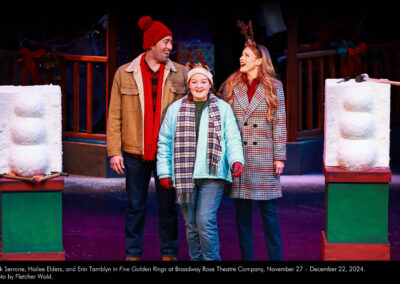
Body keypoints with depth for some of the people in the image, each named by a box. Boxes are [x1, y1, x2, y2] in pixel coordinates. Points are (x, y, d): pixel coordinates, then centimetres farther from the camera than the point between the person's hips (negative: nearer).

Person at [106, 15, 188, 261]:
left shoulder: (180, 74, 5)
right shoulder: (124, 74, 3)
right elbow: (115, 116, 4)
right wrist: (114, 151, -2)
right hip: (135, 153, 0)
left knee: (168, 206, 6)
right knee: (135, 206, 6)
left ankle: (169, 254, 15)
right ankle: (133, 254, 16)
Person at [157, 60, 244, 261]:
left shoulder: (223, 108, 9)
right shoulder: (175, 109, 11)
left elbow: (232, 139, 6)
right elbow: (164, 142, 12)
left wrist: (236, 160, -12)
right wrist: (164, 172, 5)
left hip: (212, 176, -2)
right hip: (184, 176, 2)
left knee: (206, 221, -13)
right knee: (191, 225, 7)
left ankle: (211, 260, 0)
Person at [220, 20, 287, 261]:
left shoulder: (274, 87, 3)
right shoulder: (231, 86, 8)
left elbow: (280, 123, 1)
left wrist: (280, 157, -4)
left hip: (264, 157, -2)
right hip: (238, 157, 2)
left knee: (269, 210, 0)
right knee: (243, 210, 5)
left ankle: (276, 256, 7)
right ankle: (247, 257, 12)